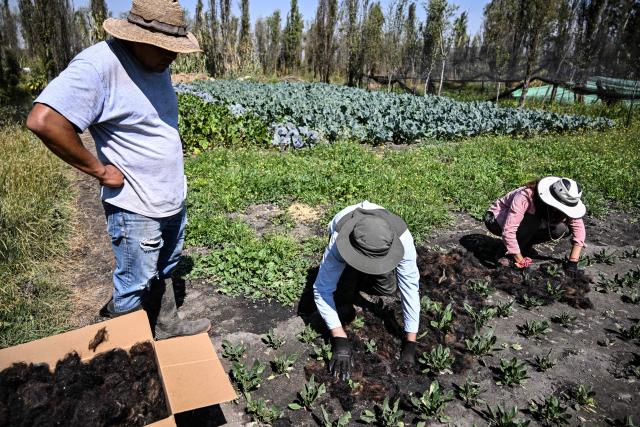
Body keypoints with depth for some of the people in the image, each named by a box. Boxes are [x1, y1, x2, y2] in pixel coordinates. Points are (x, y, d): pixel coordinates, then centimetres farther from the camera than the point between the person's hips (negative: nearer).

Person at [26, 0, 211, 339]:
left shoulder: (158, 65, 5)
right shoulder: (99, 65, -22)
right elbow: (43, 120, -29)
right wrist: (100, 171, -21)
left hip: (173, 199, 8)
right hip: (136, 209, -8)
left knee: (163, 272, 24)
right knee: (133, 289, 8)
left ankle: (167, 326, 43)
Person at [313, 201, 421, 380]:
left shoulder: (402, 238, -42)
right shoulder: (338, 241, -45)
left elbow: (410, 287, -35)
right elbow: (321, 289, -38)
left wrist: (410, 343, -33)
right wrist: (340, 340, -41)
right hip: (345, 239, -1)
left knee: (388, 288, -18)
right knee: (345, 296, -22)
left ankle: (358, 281, 13)